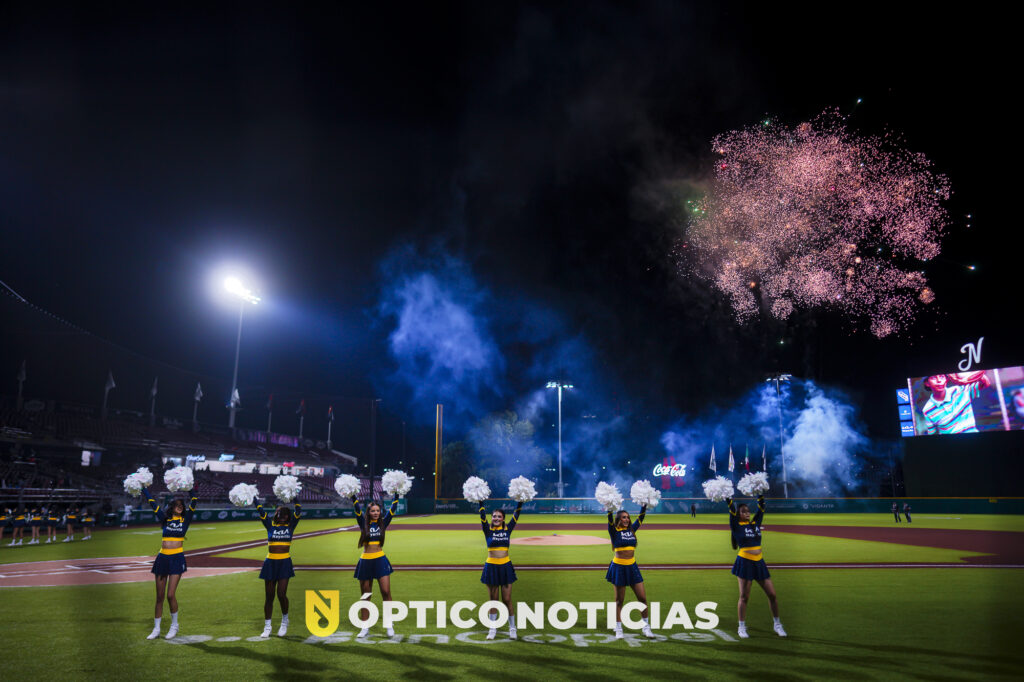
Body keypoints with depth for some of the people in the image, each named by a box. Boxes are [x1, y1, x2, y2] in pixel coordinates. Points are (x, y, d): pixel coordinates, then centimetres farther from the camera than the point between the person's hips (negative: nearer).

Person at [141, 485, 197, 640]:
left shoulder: (185, 520, 5)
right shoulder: (165, 519, 9)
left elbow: (193, 504, -4)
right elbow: (152, 503, 8)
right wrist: (143, 489, 5)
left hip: (177, 559, -2)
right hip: (163, 558, 2)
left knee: (171, 594, -8)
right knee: (159, 596, 8)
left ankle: (174, 625, 12)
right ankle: (156, 629, 20)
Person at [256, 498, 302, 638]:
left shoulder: (290, 526, 5)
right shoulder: (270, 525, 6)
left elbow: (298, 511, -4)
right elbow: (261, 511, -2)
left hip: (285, 563, -1)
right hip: (270, 563, 1)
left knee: (281, 594, -8)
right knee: (269, 596, 6)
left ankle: (285, 620, 16)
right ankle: (267, 626, 18)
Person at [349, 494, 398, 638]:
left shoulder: (383, 523, 5)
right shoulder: (363, 523, 3)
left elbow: (392, 509, -3)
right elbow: (357, 509, -8)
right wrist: (353, 496, -18)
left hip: (380, 561, 0)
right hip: (365, 562, 1)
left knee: (386, 592, -8)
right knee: (365, 596, 8)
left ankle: (390, 626, 3)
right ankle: (365, 628, 18)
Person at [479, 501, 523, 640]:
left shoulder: (507, 530, 3)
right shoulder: (488, 530, -1)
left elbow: (516, 515, -2)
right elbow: (482, 516, -12)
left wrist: (520, 502, -11)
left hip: (506, 567, 1)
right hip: (491, 567, -1)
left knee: (507, 600, 5)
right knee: (493, 600, 8)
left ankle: (512, 629, 16)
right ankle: (492, 629, 19)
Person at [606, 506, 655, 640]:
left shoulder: (632, 529, 8)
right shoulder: (614, 531, -6)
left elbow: (641, 518, 5)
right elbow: (610, 521, -21)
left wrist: (644, 505, -4)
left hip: (632, 567, 5)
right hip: (619, 567, -5)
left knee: (642, 598, 5)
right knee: (619, 600, 5)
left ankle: (645, 627, 20)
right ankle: (618, 629, 18)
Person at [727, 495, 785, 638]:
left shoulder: (755, 524, 10)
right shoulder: (737, 526, -3)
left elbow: (761, 508, 8)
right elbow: (732, 510, -13)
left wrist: (760, 495, 6)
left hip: (759, 563, 5)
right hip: (744, 563, -5)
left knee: (772, 594, 7)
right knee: (744, 597, 0)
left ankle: (777, 625, 24)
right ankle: (742, 627, 12)